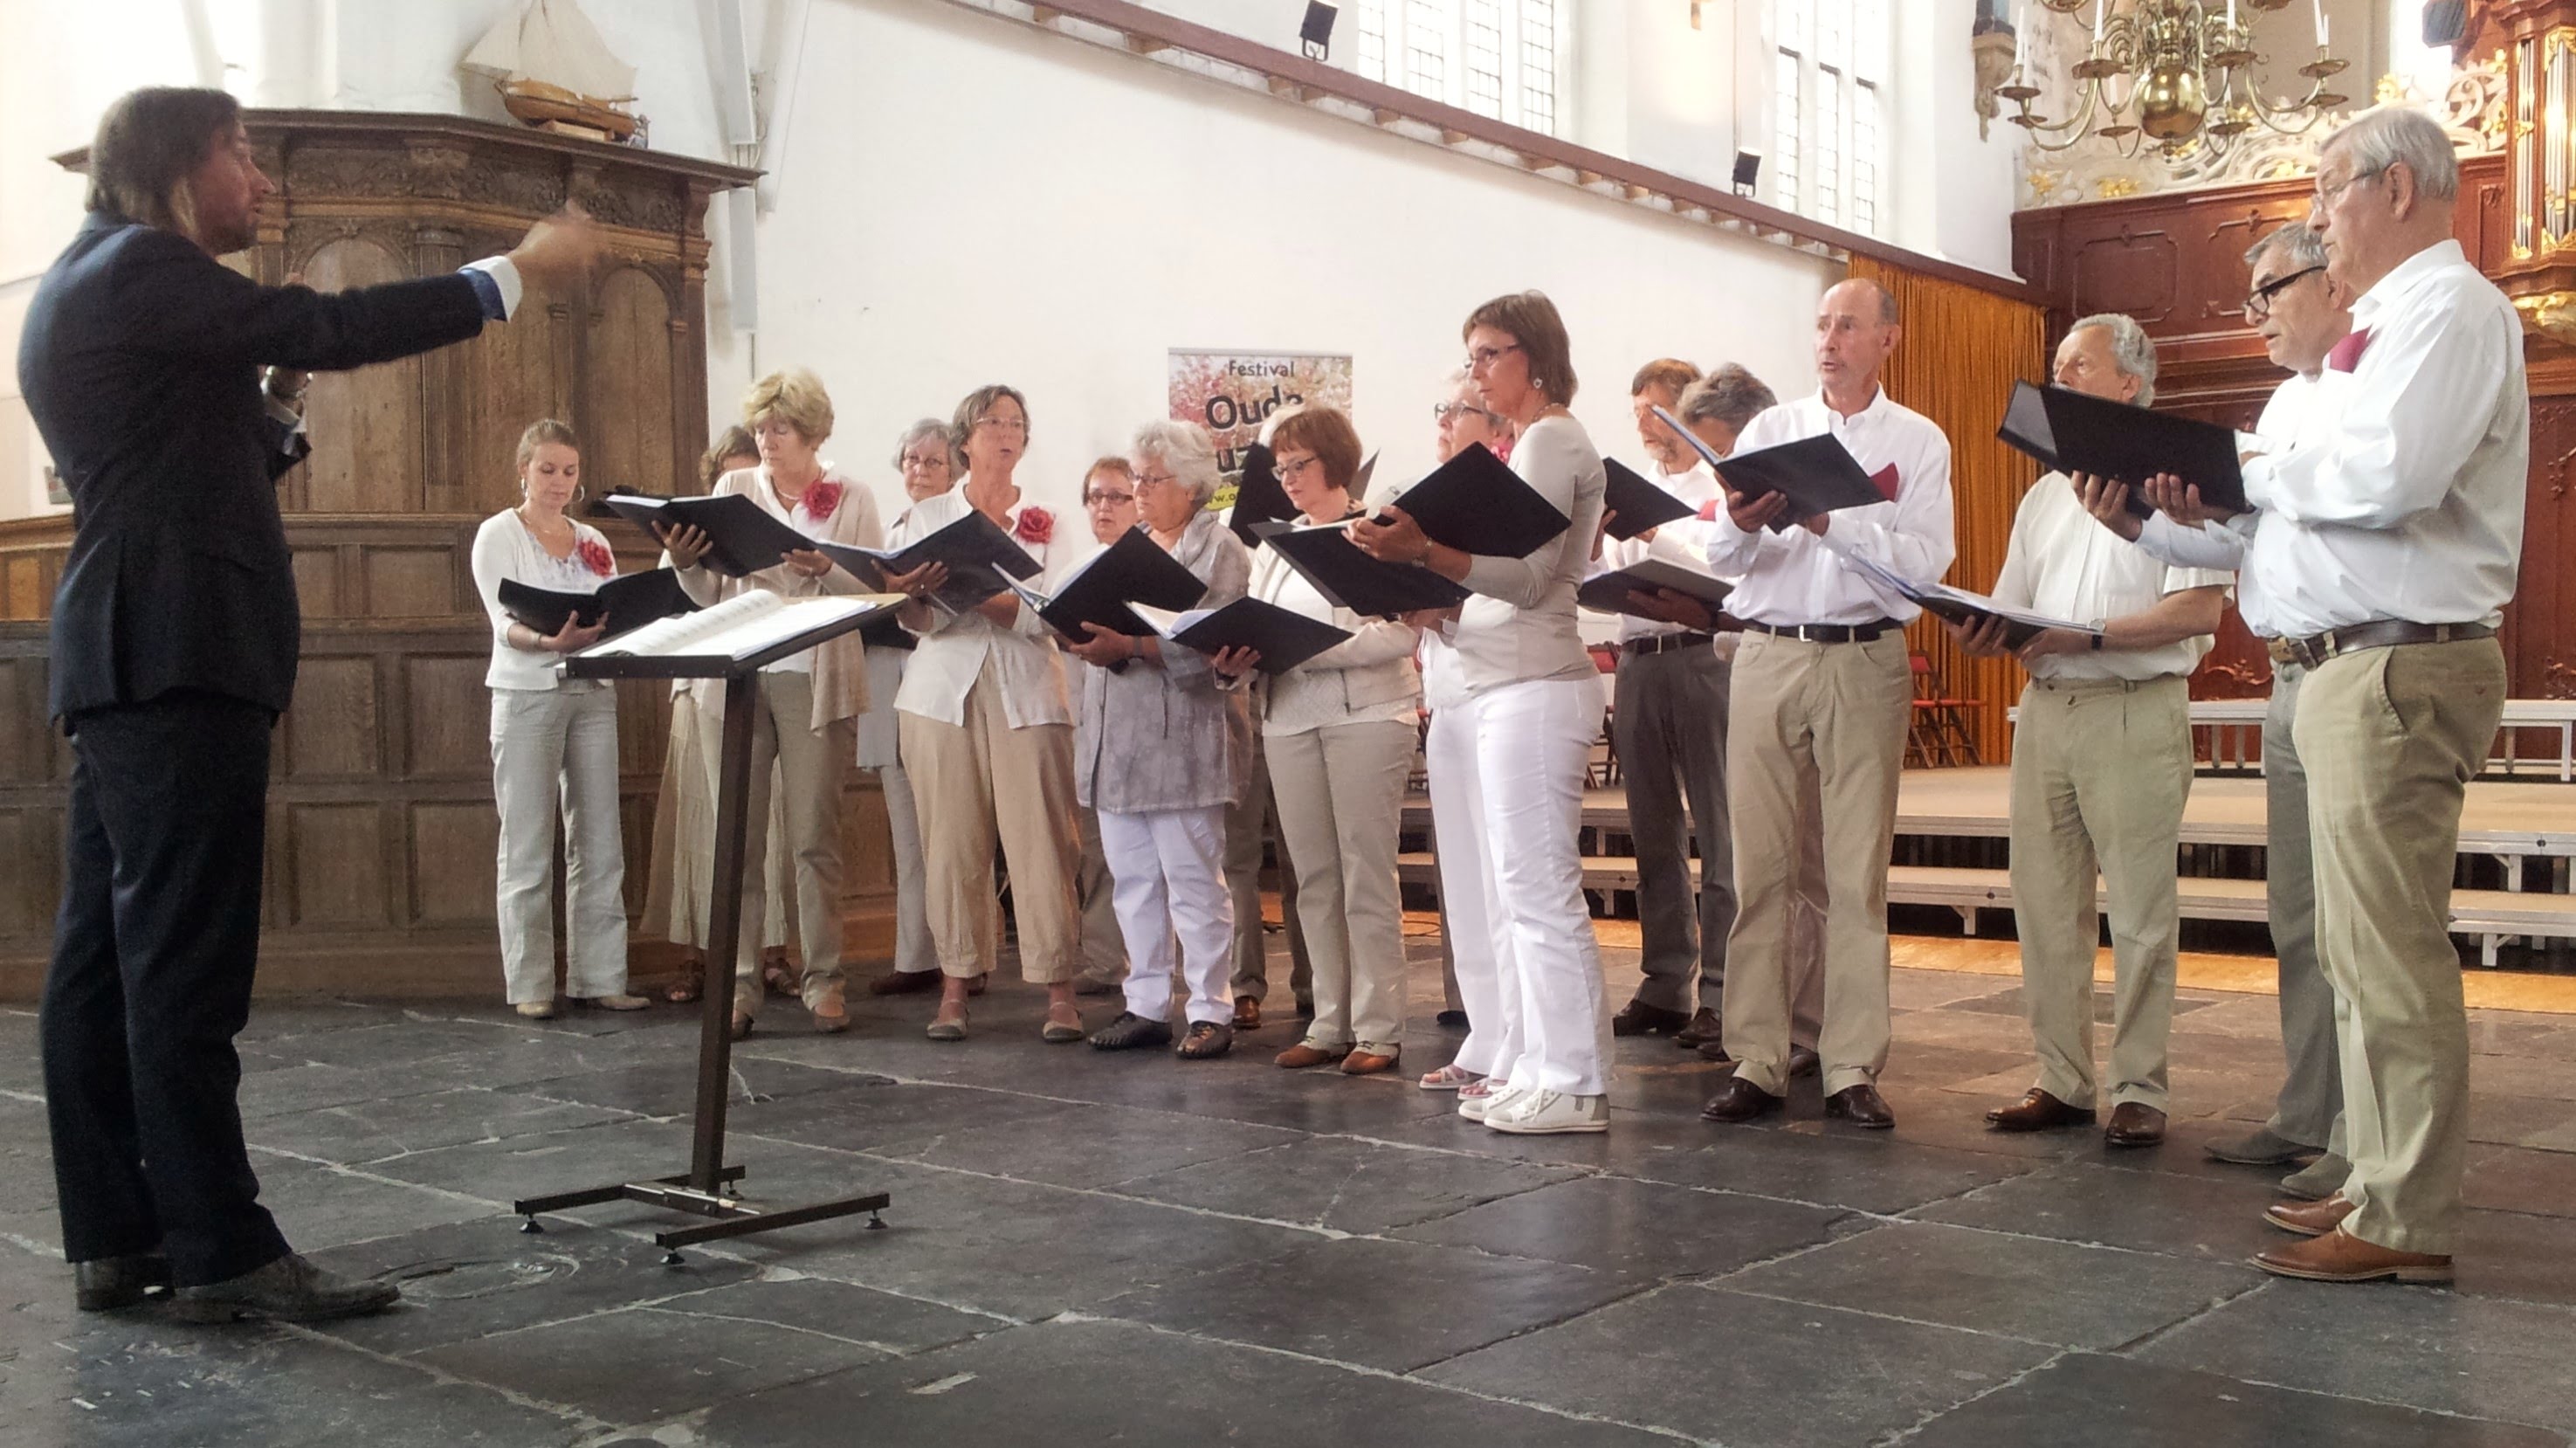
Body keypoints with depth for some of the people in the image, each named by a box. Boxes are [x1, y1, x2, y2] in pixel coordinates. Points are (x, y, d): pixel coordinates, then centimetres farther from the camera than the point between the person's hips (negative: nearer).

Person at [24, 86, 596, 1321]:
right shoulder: (139, 269, -7)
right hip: (177, 657, -10)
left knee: (107, 959, 8)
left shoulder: (86, 287, 24)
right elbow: (330, 327, -14)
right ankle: (222, 1250, -7)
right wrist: (519, 272, -7)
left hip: (123, 661, 10)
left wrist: (279, 395, 13)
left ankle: (115, 1240, 12)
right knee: (187, 959, -10)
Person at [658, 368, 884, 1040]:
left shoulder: (851, 499, 7)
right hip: (734, 676, 2)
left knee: (814, 835, 1)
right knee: (736, 835, 0)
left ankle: (823, 979, 9)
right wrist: (685, 563, -11)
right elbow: (709, 593, 9)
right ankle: (739, 982, 5)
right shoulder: (733, 489, 11)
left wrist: (825, 571, -19)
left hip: (813, 681, -2)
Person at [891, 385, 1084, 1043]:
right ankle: (954, 984, 7)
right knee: (951, 841, -2)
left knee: (1042, 840, -6)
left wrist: (974, 594, -18)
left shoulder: (1044, 521, 11)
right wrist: (916, 594, -19)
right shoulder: (928, 516, 12)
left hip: (1026, 693, 0)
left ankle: (1059, 992, -4)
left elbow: (1050, 616, -3)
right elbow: (913, 619, 4)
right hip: (945, 691, 1)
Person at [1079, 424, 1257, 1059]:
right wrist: (1089, 640, -6)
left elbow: (1207, 647, -16)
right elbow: (1107, 625, 17)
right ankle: (1147, 1005, 17)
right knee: (1133, 879, 10)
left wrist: (1129, 647, -26)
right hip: (1117, 742, 8)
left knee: (1194, 879, -3)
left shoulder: (1217, 549, -5)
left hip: (1181, 740, -7)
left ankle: (1211, 1011, 3)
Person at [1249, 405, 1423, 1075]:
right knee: (1315, 880, 6)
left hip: (1365, 714, -5)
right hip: (1289, 719, 6)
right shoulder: (1274, 547, 17)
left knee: (1367, 877, -4)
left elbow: (1401, 634, -12)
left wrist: (1311, 649, -20)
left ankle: (1378, 1029, 1)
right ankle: (1331, 1023, 13)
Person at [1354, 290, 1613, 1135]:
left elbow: (1527, 576, -20)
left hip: (1535, 689, -10)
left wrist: (1423, 550, -31)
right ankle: (1528, 1067, 18)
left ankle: (1574, 1083, -4)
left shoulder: (1552, 440, -9)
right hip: (1506, 686, 10)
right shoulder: (1534, 442, 20)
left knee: (1538, 891, -8)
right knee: (1511, 895, 12)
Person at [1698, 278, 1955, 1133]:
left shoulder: (1918, 443, 9)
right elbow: (1722, 556, 5)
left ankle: (1853, 1069, 4)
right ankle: (1756, 1062, 5)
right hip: (1767, 654, 2)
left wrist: (1829, 521, -17)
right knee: (1760, 864, 0)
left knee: (1857, 871, -1)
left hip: (1865, 661, -1)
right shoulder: (1769, 430, 13)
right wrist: (1743, 523, -17)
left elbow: (1925, 562, -6)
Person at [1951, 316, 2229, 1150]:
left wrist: (2089, 634, -20)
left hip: (2136, 711, -6)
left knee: (2141, 910, -3)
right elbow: (2014, 612, 18)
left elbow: (2198, 611, -12)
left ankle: (2139, 1089, 4)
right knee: (2045, 905, 6)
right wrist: (1985, 637, -4)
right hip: (2046, 707, 7)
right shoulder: (2046, 495, 20)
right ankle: (2062, 1082, 14)